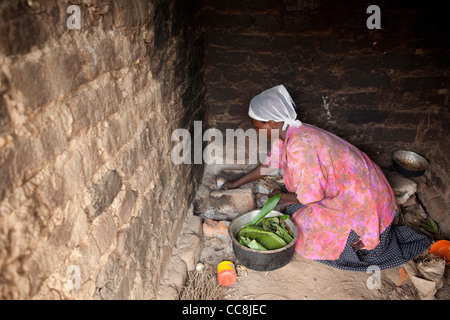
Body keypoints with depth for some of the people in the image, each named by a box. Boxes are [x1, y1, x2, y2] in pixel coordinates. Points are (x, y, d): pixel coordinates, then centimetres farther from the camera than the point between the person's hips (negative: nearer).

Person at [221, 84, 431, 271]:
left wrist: (282, 196, -4)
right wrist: (237, 183, 24)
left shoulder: (300, 146, -31)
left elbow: (309, 196, -23)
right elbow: (270, 163, 15)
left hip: (359, 200, -9)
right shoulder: (285, 135, -1)